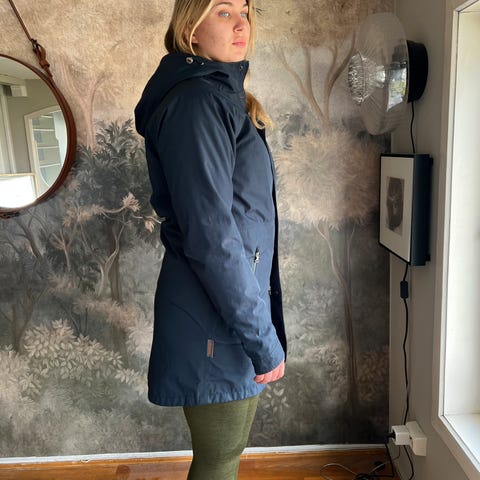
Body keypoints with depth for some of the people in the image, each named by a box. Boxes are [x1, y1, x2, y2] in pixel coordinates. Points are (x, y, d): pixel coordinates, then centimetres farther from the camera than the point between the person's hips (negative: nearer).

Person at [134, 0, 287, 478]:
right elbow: (209, 235, -22)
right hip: (214, 320, -9)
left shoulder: (222, 95, 15)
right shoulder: (197, 99, -15)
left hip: (233, 304, 9)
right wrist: (263, 338, -17)